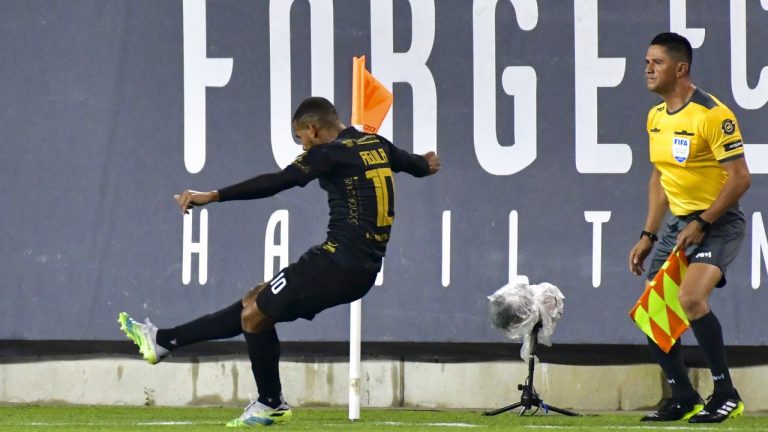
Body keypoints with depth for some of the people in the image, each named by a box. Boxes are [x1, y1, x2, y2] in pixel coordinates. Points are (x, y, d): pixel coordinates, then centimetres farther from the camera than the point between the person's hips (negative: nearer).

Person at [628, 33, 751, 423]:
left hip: (717, 222, -9)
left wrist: (702, 223, -20)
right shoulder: (655, 117, 8)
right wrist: (648, 236, 15)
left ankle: (726, 395, -18)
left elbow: (740, 177, -19)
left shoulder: (713, 115, -17)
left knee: (691, 297, -28)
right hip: (677, 222, 9)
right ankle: (683, 398, 20)